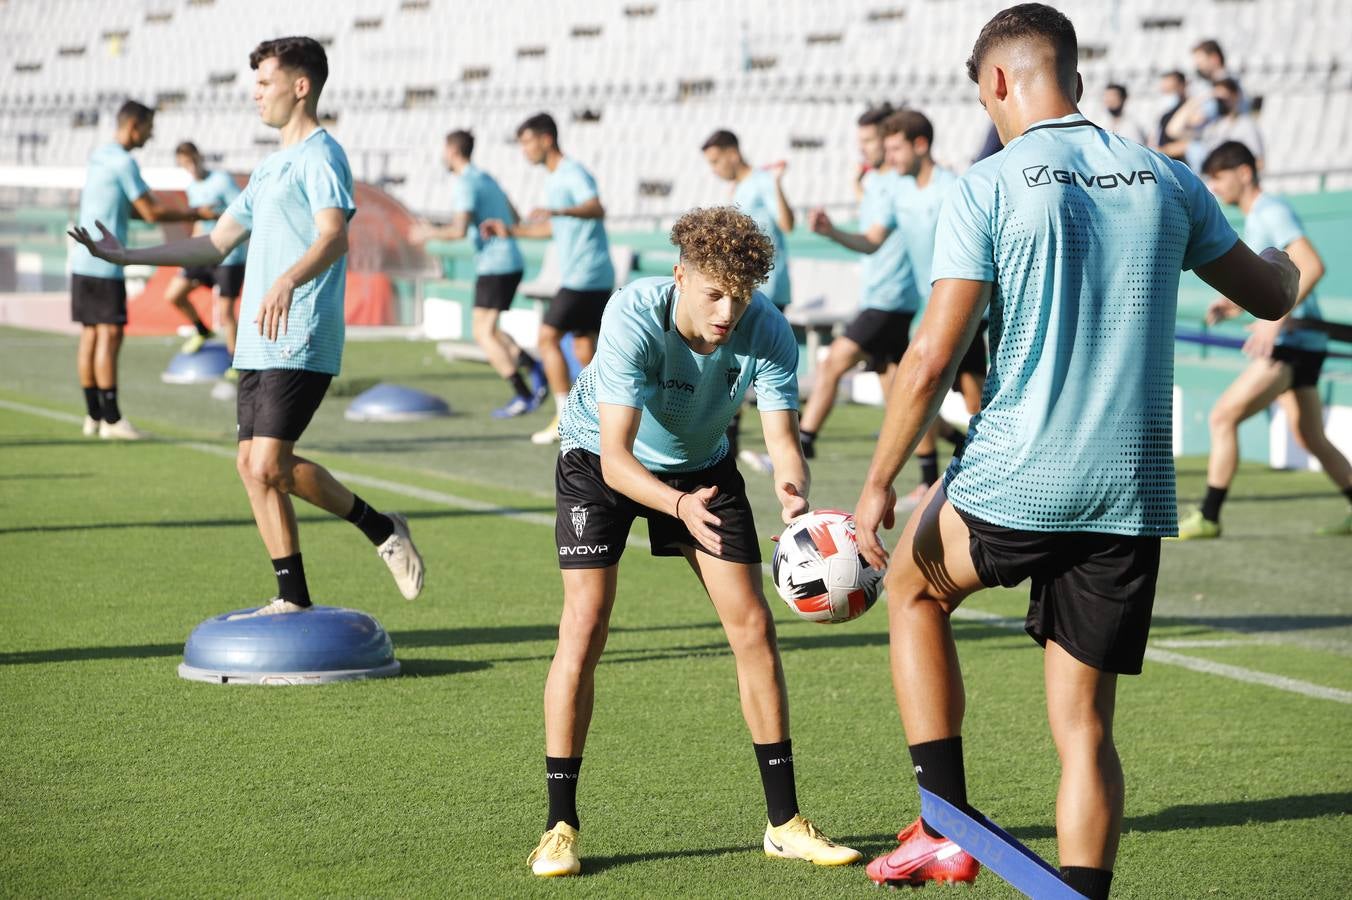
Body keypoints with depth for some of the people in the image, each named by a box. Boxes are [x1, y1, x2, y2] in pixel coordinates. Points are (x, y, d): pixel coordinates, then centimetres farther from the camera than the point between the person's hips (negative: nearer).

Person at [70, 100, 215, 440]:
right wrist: (197, 214, -2)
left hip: (83, 262, 9)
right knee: (109, 336, -7)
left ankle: (94, 416, 12)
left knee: (90, 336, 9)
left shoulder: (99, 156, 15)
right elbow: (152, 212, -12)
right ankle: (110, 419, -8)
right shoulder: (123, 163, -13)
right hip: (104, 265, -9)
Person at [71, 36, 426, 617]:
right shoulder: (269, 169, 21)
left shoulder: (320, 157, -9)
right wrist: (128, 256, 23)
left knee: (270, 467, -15)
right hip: (259, 344, 10)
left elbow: (334, 237, -26)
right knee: (253, 466, 6)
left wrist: (288, 281, -45)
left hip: (300, 344, -9)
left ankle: (380, 529, 1)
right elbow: (216, 245, 27)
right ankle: (294, 598, 12)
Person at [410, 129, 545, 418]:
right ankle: (533, 367, 0)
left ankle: (523, 396, -8)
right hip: (512, 262, 9)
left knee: (485, 334, -5)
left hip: (493, 265, -9)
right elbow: (514, 219, 24)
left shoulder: (466, 184, -12)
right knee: (487, 331, 14)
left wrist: (430, 234, -5)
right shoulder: (486, 179, 17)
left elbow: (459, 230, -21)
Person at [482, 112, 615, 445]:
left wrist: (558, 211, -46)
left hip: (585, 276, -10)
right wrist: (511, 230, 26)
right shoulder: (553, 179, 19)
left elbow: (596, 209, -30)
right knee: (584, 346, 9)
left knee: (548, 337, -7)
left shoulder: (573, 173, -12)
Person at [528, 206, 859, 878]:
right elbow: (616, 457, -40)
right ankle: (560, 827, -7)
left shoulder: (767, 333, -27)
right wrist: (679, 505, -58)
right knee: (585, 625, -16)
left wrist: (794, 498, -51)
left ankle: (784, 823, 6)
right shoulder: (633, 318, -36)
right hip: (599, 458, -3)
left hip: (702, 464, 3)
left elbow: (783, 443, -28)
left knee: (753, 627, -4)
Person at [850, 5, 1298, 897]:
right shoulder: (1167, 181, 7)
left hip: (1014, 486, -3)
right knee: (1085, 728, 10)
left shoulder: (987, 190, -6)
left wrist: (879, 483, -2)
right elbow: (1271, 295, 19)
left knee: (913, 587, 26)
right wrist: (1285, 265, 43)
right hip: (1131, 496, 3)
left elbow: (932, 359, -11)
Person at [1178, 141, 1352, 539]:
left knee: (1223, 416, -12)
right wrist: (1236, 303, 11)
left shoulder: (1273, 212, -11)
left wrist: (1277, 318, -29)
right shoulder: (1253, 221, 19)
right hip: (1289, 344, 10)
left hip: (1293, 341, -10)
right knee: (1311, 440, 14)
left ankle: (1207, 518, -11)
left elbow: (1312, 266, -24)